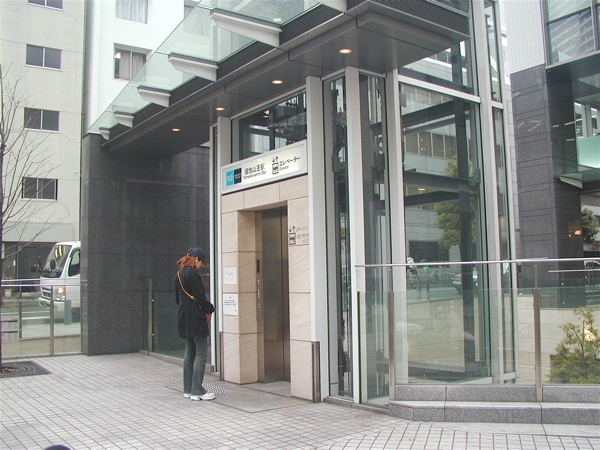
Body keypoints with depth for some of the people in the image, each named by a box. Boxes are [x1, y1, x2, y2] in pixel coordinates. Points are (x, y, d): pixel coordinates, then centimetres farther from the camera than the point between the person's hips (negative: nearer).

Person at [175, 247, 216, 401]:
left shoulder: (179, 274, 15)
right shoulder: (192, 273, -14)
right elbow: (199, 296, -17)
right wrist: (209, 309, -2)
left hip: (184, 317, 10)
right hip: (196, 317, -10)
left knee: (190, 353, 13)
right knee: (201, 353, -6)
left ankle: (188, 389, 17)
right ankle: (197, 391, -6)